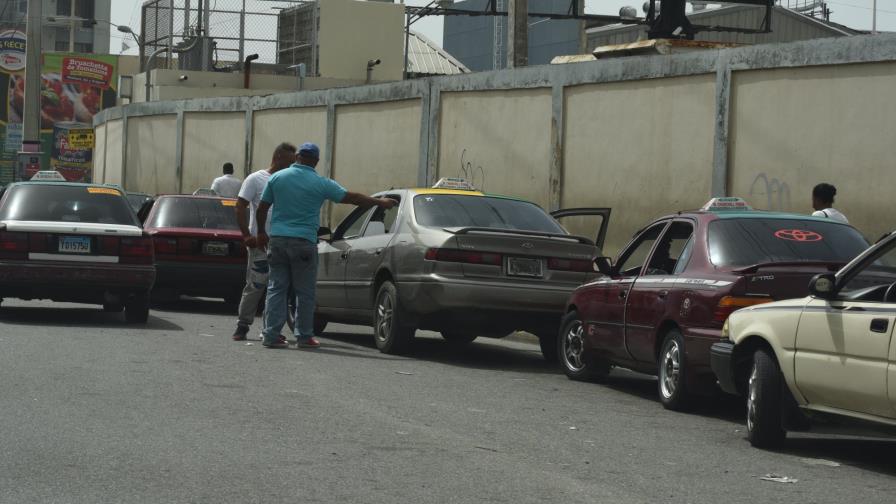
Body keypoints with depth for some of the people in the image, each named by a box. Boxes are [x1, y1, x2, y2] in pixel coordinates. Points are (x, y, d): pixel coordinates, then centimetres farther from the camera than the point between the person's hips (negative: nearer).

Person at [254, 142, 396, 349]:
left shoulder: (277, 177, 4)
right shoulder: (321, 184, -3)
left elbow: (262, 209, 7)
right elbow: (352, 198, 2)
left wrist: (261, 233, 21)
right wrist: (380, 202, 13)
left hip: (277, 240, 3)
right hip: (304, 243, -3)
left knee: (276, 288, 6)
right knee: (305, 292, 6)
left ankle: (271, 335, 0)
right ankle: (304, 336, 9)